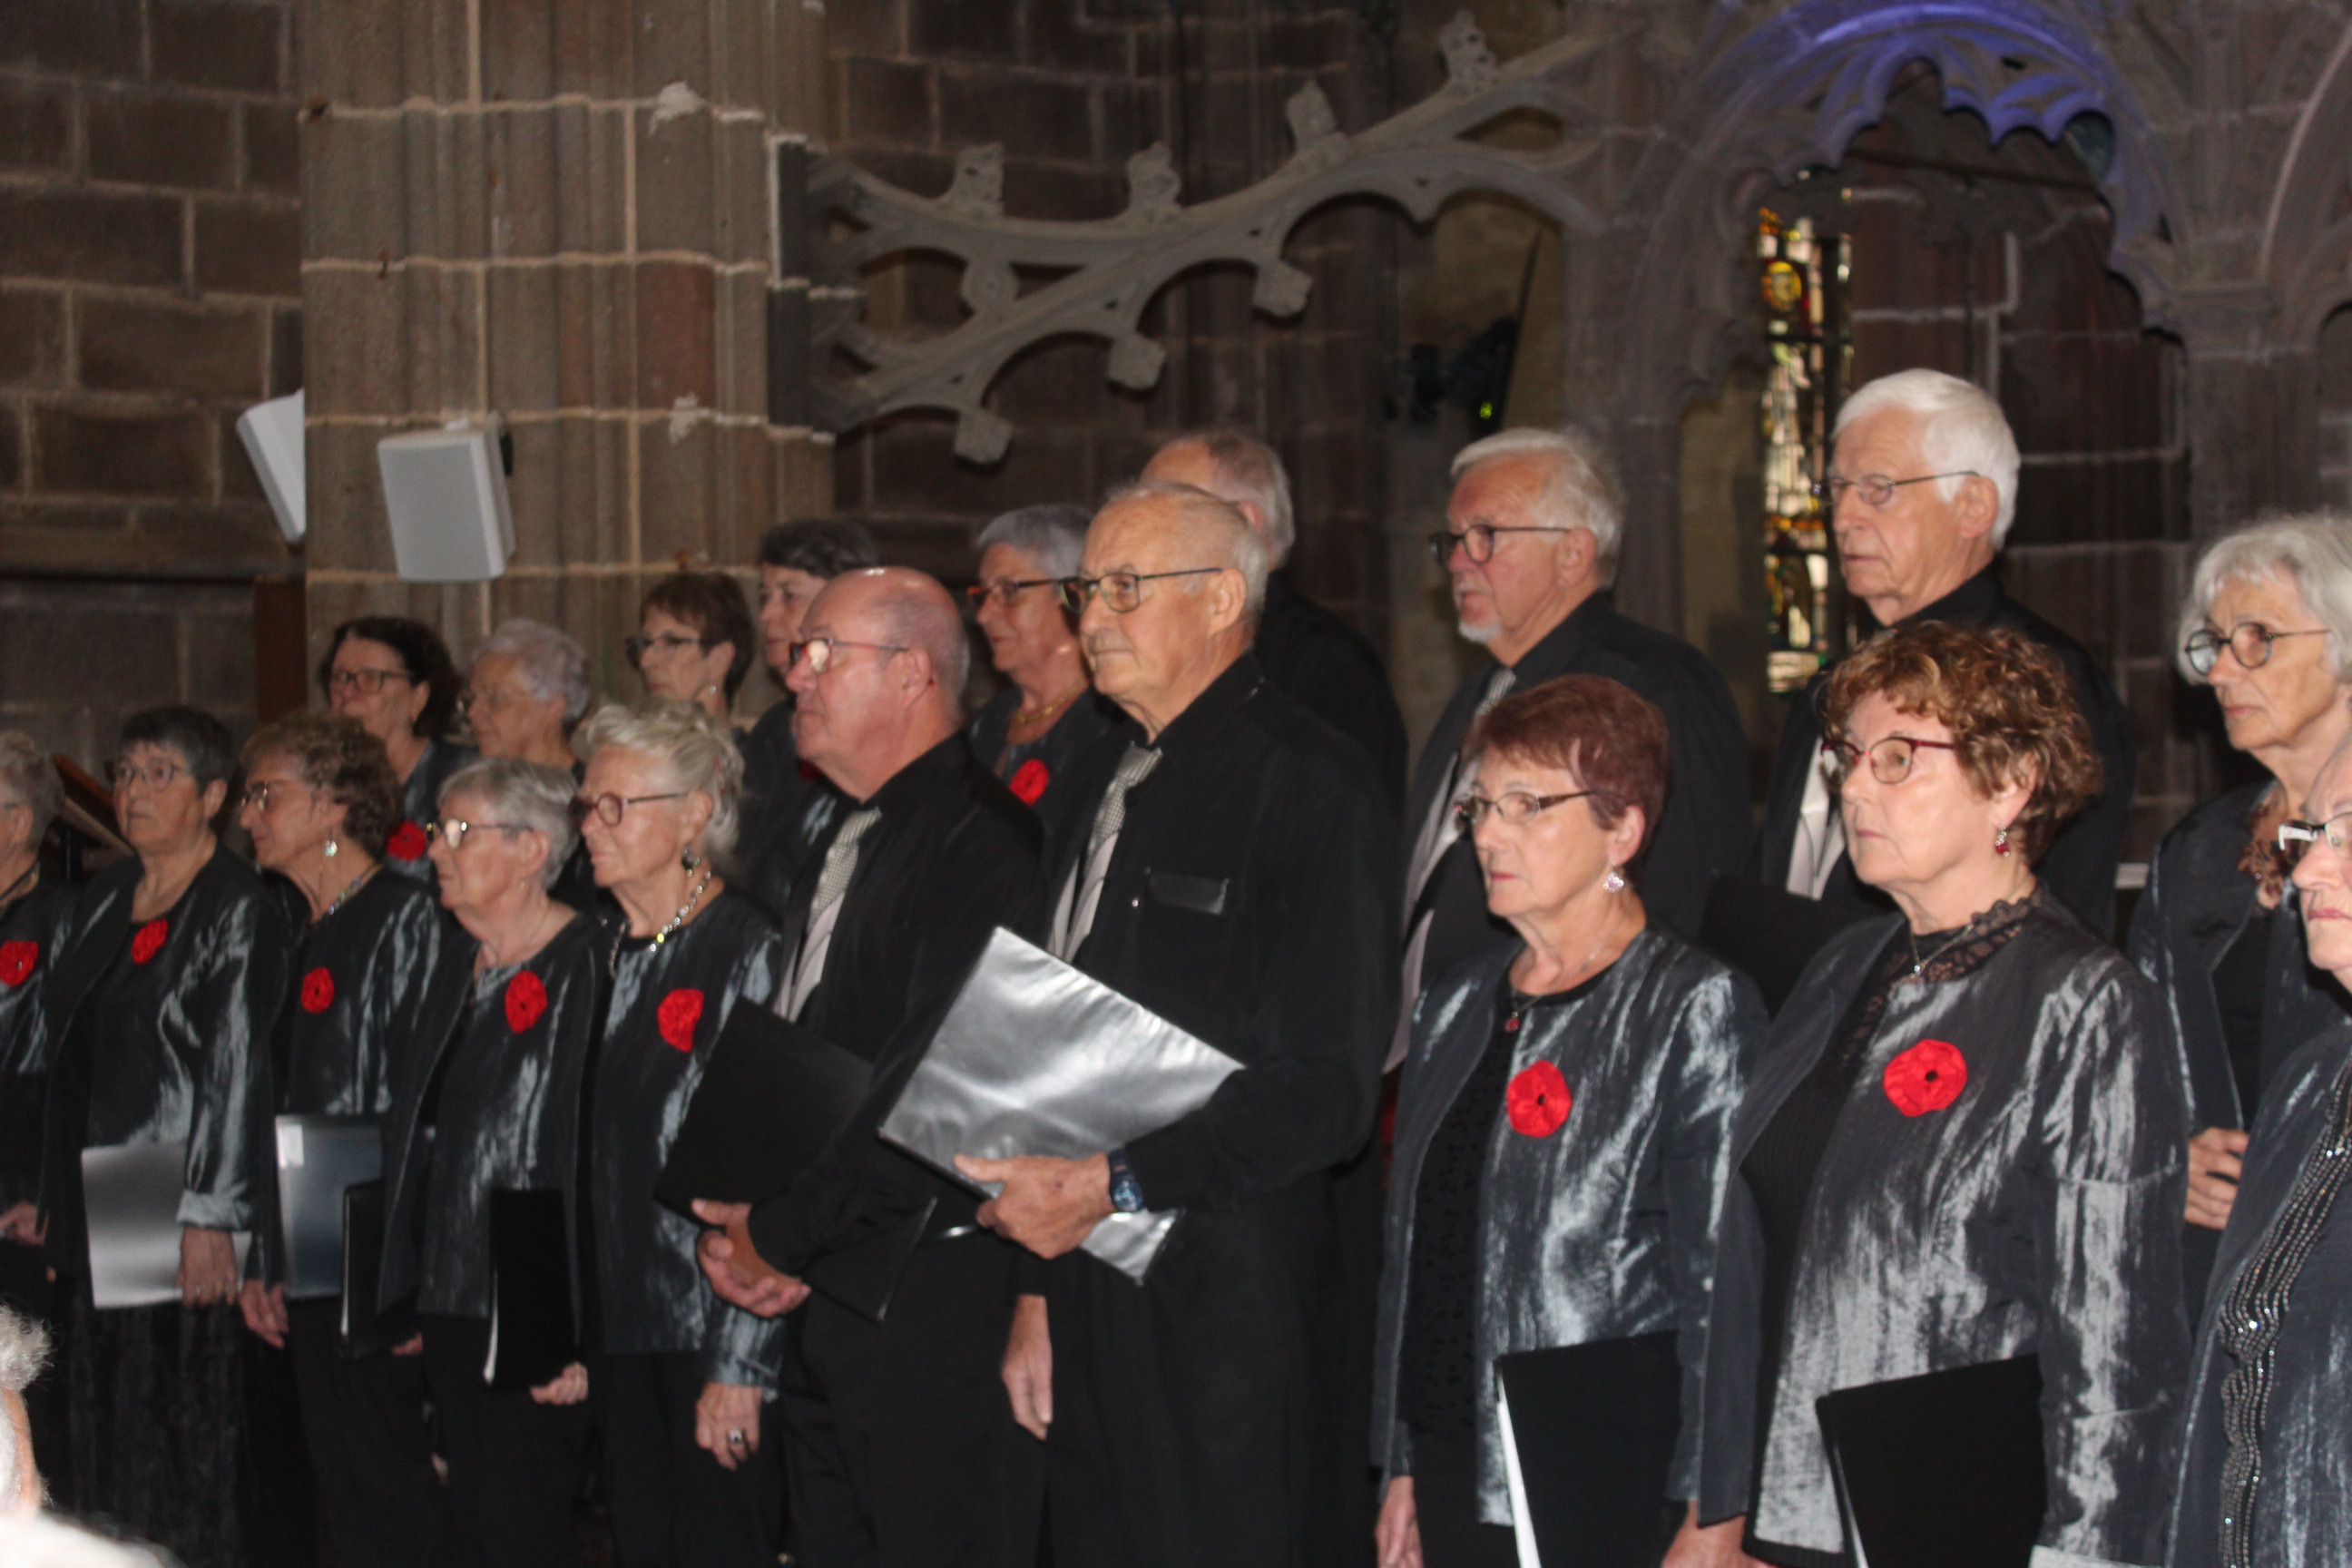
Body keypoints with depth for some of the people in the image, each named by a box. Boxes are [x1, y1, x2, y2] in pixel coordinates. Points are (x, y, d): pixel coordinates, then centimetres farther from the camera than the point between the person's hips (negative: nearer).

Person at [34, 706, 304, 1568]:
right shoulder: (104, 899, 14)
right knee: (109, 1438, 9)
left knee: (199, 1425, -6)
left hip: (191, 1221, -7)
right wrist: (52, 1201, 13)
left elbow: (240, 1069, -15)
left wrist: (212, 1215, -20)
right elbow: (69, 1060, 17)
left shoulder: (241, 910, -8)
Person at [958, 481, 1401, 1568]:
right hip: (1094, 1295, 8)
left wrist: (1115, 1186, -18)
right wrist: (1040, 1294, 15)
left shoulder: (1305, 785, -10)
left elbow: (1327, 1089, -17)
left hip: (1234, 1315, -8)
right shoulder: (1111, 786, 17)